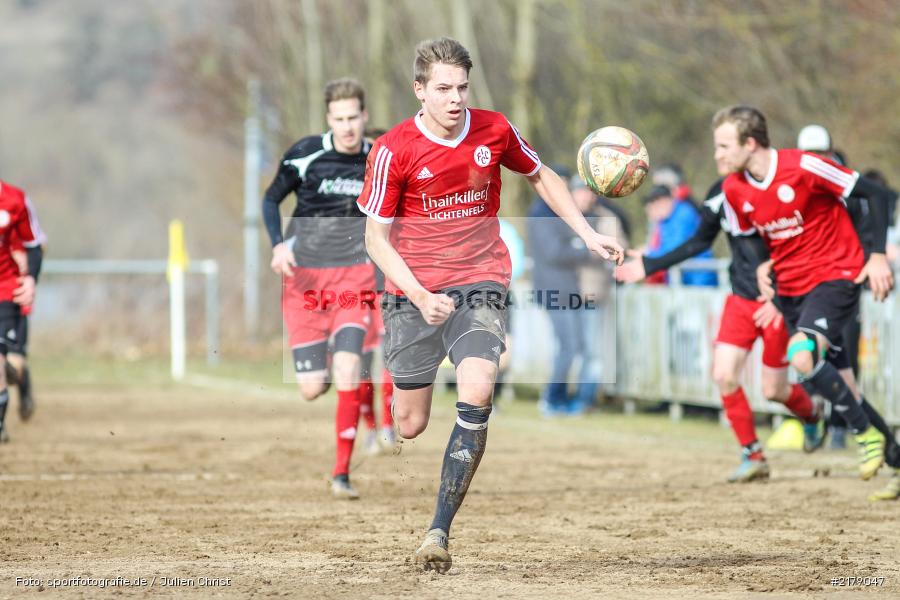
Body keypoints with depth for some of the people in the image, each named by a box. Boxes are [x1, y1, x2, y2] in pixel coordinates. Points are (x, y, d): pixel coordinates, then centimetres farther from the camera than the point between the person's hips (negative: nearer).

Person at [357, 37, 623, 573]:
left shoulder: (494, 131, -1)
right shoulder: (393, 151, -9)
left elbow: (543, 178, 18)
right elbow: (376, 237, -4)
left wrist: (589, 235, 11)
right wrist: (418, 295, -17)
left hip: (481, 285, 1)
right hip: (414, 292, -1)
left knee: (477, 395, -23)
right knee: (410, 427, 0)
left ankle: (440, 530, -21)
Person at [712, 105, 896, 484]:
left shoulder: (803, 167, -20)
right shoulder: (734, 189, -1)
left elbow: (876, 195, -13)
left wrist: (878, 256, -18)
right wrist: (762, 267, -3)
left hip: (835, 277, -7)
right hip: (791, 289, 7)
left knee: (802, 357, -29)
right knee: (838, 387, 7)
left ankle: (867, 435, -11)